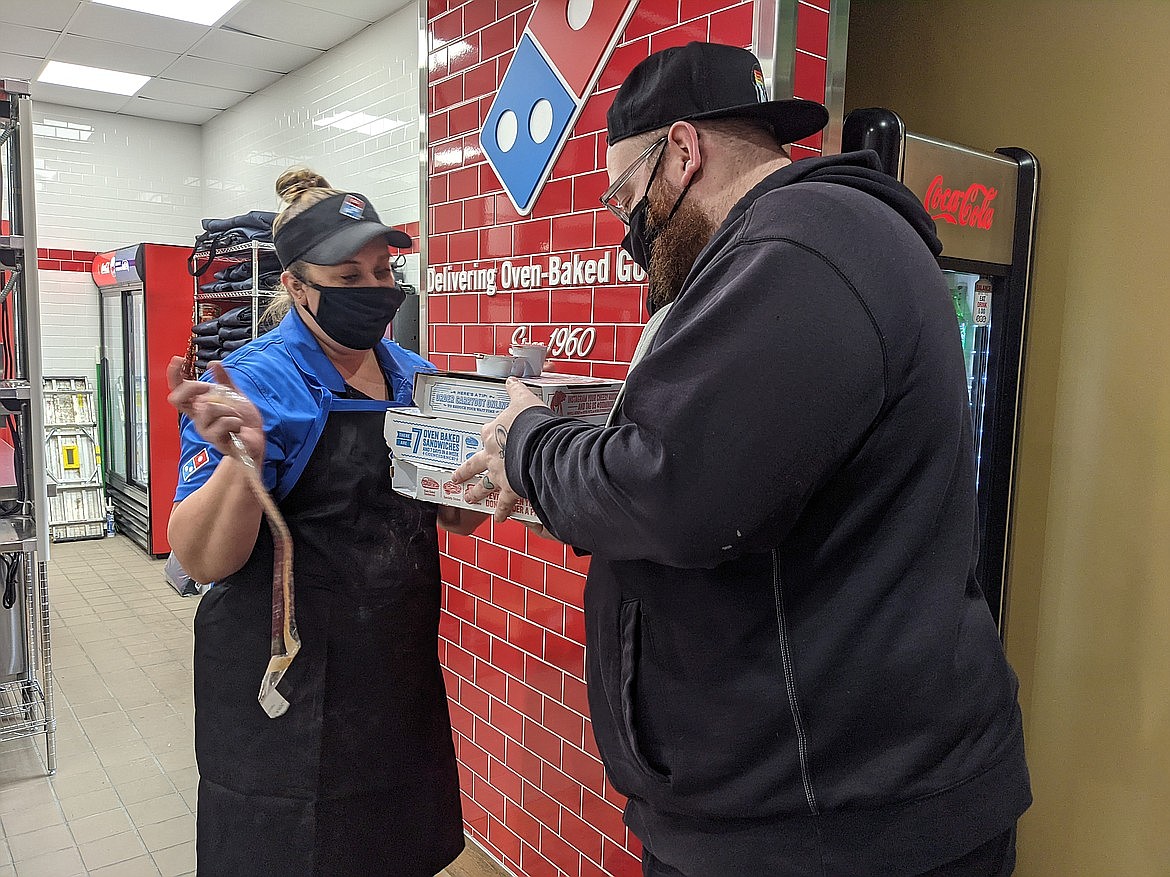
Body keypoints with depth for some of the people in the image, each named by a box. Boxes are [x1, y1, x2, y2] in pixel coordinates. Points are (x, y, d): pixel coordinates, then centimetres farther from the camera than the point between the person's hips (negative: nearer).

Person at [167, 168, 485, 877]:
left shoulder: (414, 374, 4)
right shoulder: (260, 381, -14)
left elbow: (457, 517, 10)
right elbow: (204, 561, -18)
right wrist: (242, 459, -36)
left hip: (403, 672, 6)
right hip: (290, 682, -5)